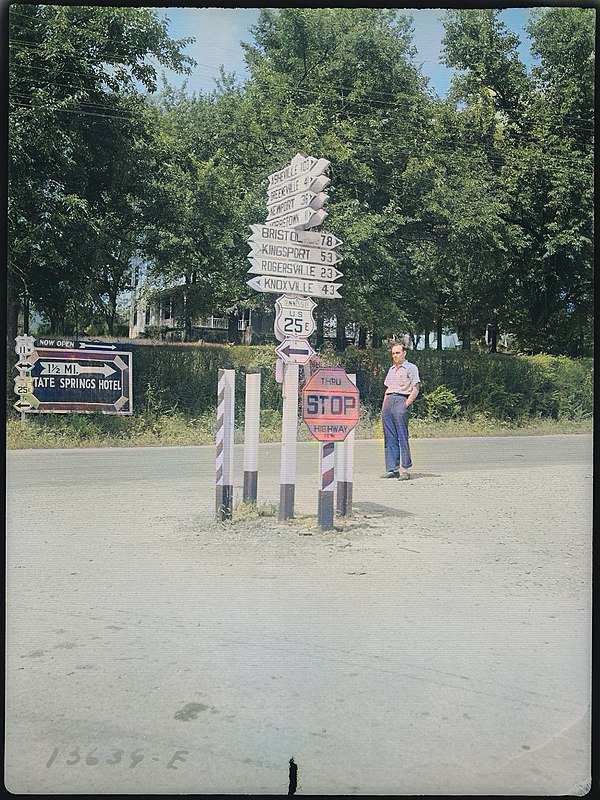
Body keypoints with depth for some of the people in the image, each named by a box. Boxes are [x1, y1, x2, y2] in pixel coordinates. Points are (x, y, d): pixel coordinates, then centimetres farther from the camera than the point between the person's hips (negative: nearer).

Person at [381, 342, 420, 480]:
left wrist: (406, 405, -12)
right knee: (389, 437, 2)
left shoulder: (411, 368, 4)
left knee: (402, 436, -10)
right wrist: (384, 407, 14)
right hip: (388, 401, 7)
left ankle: (404, 470, -11)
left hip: (401, 400, -6)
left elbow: (415, 390, -3)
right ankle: (392, 468, 4)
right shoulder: (391, 369, 24)